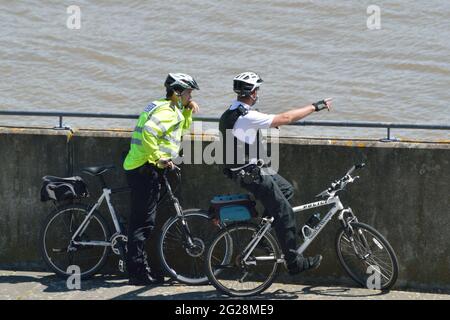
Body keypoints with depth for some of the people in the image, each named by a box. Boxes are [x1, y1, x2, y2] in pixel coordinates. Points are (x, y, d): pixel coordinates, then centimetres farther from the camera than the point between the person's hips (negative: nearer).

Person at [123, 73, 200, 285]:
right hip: (147, 169, -11)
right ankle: (138, 273, -8)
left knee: (139, 220, 13)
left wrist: (188, 109, 18)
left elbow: (184, 126, 36)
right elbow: (148, 132, -30)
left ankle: (139, 269, 19)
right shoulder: (166, 111, -13)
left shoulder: (165, 108, 19)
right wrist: (159, 158, -24)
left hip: (137, 168, 11)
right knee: (144, 222, -8)